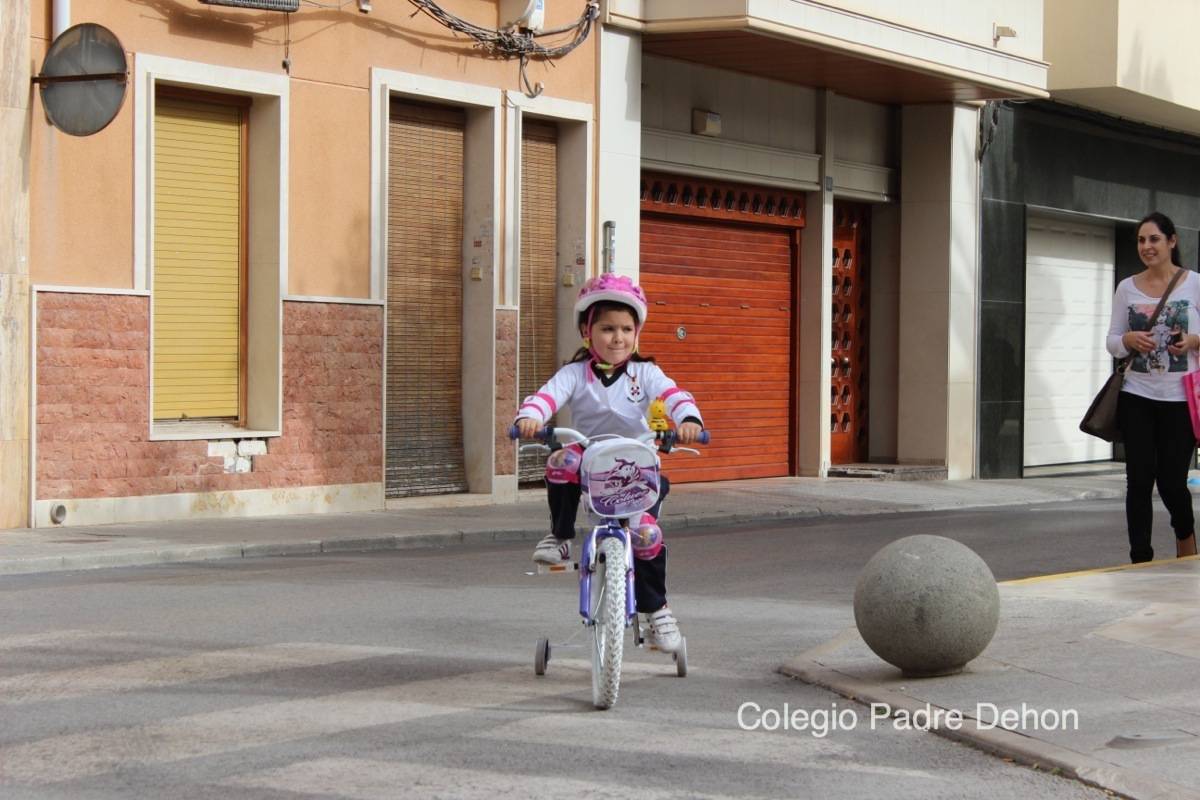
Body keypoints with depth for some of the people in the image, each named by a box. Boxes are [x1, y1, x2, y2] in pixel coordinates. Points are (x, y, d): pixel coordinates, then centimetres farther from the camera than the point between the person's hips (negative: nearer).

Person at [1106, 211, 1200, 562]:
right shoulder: (1127, 288, 5)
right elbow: (1112, 342, 8)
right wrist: (1128, 340, -13)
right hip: (1137, 397, 2)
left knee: (1172, 480, 2)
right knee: (1139, 480, -3)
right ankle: (1141, 559, 4)